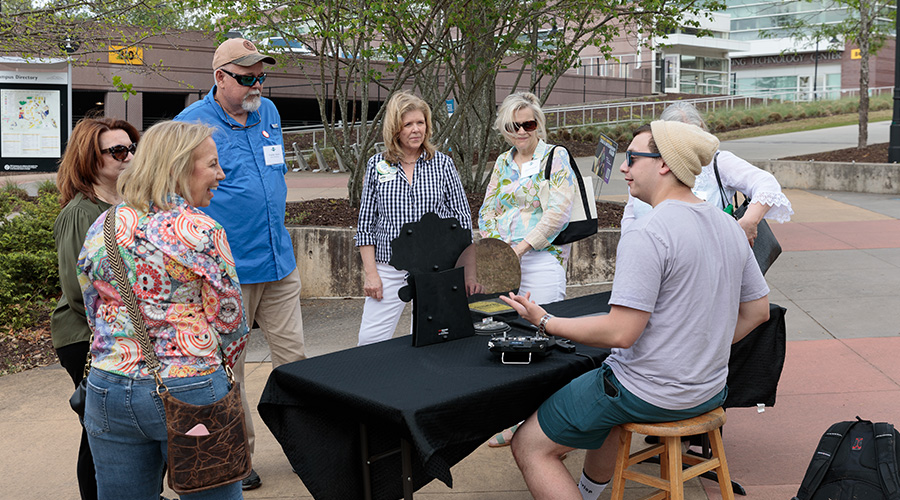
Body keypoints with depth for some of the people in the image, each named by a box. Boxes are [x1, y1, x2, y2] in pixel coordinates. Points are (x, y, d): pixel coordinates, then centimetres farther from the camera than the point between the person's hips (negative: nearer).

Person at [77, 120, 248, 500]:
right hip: (189, 391, -5)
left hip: (108, 389, 5)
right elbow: (230, 318, -8)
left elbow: (94, 314, 13)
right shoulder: (200, 232, -13)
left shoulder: (101, 227, 4)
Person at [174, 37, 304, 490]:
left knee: (293, 356, 10)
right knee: (228, 366, 4)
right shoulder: (191, 124, -9)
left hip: (279, 261, 6)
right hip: (226, 269, -5)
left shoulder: (268, 113, 10)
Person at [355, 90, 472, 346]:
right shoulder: (376, 165, 4)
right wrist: (370, 272, -1)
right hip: (389, 270, 1)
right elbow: (366, 223, 6)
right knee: (371, 341, -3)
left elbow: (462, 218, 4)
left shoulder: (443, 164, 3)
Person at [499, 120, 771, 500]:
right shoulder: (730, 227, 4)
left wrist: (545, 322, -14)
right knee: (603, 407, 37)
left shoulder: (645, 235, -23)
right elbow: (757, 311, 12)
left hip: (649, 394, -9)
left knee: (529, 446, 3)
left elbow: (621, 333, -25)